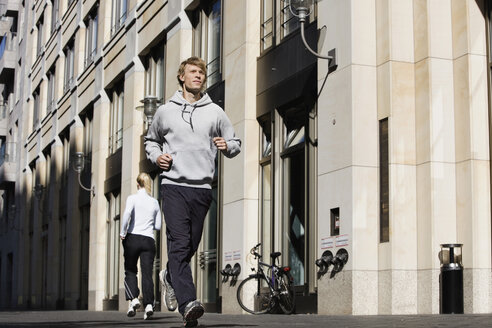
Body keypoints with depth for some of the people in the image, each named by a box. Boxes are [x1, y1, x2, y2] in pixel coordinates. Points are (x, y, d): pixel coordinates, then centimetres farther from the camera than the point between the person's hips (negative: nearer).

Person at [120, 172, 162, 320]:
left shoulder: (133, 198, 1)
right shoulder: (154, 202, 12)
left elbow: (127, 213, -19)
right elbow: (158, 226, 14)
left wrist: (122, 233, -10)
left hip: (133, 238, -2)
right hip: (149, 240, 2)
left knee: (130, 271, 13)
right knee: (147, 273, -1)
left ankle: (133, 299, -5)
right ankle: (149, 304, -17)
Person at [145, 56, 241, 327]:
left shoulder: (215, 112, 11)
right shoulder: (165, 111, 11)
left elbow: (235, 143, 16)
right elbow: (151, 140, 25)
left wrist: (227, 146, -7)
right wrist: (155, 156, 4)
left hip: (202, 188, 2)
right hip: (174, 185, -2)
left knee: (191, 247, 9)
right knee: (179, 244, -15)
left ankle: (169, 276, 39)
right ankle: (188, 304, -22)